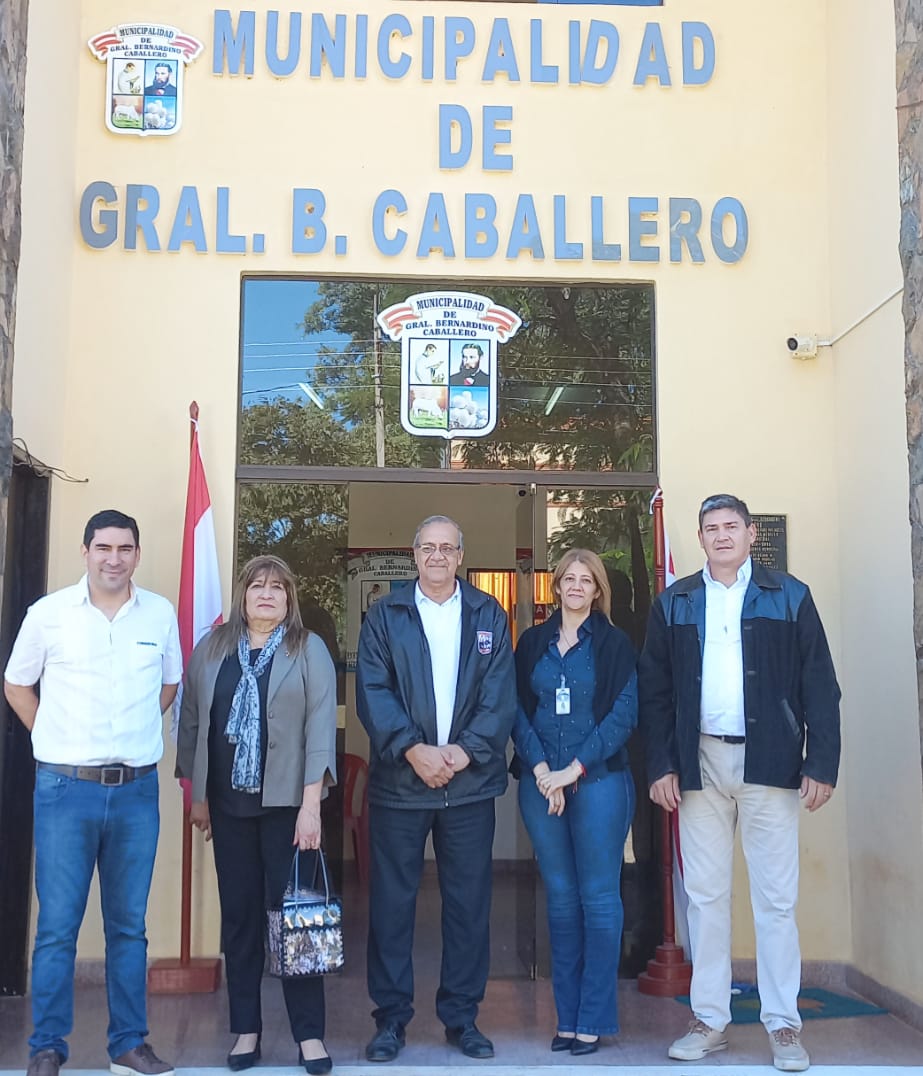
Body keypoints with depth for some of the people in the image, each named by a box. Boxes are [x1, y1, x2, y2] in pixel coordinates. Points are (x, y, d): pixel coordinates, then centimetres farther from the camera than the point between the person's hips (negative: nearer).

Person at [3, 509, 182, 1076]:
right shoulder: (49, 613, -2)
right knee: (57, 926, 2)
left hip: (137, 790, 2)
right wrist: (57, 740, 6)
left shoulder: (161, 614, 3)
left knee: (129, 924, 11)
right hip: (66, 789, -2)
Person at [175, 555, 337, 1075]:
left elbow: (321, 725, -8)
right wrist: (197, 794, 9)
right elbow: (191, 722, 10)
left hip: (286, 800, -3)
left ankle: (310, 1033, 9)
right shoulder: (212, 649, 7)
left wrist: (311, 802, -14)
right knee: (239, 916, 8)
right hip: (228, 802, 3)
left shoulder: (309, 650, -1)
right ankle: (246, 1029, 19)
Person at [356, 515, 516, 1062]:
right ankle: (391, 1017, 17)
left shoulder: (489, 616, 8)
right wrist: (413, 750, -16)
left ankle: (462, 1016, 20)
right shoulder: (385, 615, 6)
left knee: (469, 901, 7)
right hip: (399, 780, -1)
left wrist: (465, 751, -13)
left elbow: (501, 695, 1)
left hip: (471, 779, 1)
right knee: (392, 901, 4)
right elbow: (373, 690, -4)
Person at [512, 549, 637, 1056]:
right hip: (541, 782, 3)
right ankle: (567, 1017, 16)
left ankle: (592, 1020, 9)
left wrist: (575, 769, -11)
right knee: (560, 898, 8)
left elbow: (623, 713, -5)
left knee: (598, 897, 0)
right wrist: (541, 770, -7)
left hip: (598, 780, -3)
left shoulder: (614, 644, 1)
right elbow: (519, 709, 6)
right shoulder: (532, 642, 10)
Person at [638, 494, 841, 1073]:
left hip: (768, 762, -2)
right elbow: (655, 691, 6)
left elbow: (820, 686, 0)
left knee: (776, 898, 2)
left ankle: (784, 1024, 13)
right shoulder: (674, 603, 8)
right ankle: (710, 1020, 17)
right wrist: (661, 765, -1)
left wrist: (822, 764, -6)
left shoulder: (790, 597, 3)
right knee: (705, 895, 7)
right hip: (700, 764, 2)